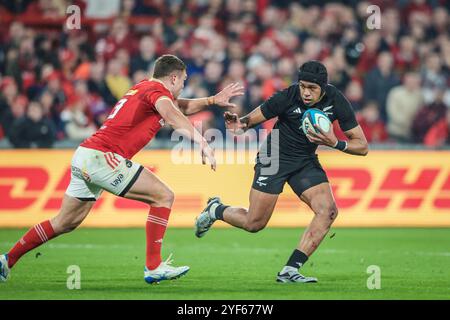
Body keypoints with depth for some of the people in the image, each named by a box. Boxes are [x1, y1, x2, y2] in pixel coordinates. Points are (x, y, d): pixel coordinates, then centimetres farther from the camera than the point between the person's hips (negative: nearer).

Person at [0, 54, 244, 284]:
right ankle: (154, 267, -8)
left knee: (66, 223, 18)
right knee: (163, 196, -6)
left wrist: (213, 100, 26)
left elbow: (182, 107, 36)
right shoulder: (157, 90, -5)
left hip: (84, 155, 10)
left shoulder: (143, 87, 23)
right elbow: (171, 113, -27)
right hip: (103, 157, -10)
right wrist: (201, 142, -36)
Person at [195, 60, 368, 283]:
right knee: (254, 224, -3)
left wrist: (335, 143, -30)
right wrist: (240, 124, -35)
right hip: (274, 156, -3)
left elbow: (362, 146, -13)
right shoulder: (287, 97, -24)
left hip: (306, 161, 3)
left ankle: (290, 271, -14)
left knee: (328, 211, -18)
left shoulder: (335, 101, -16)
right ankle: (215, 210, 31)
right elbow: (255, 118, -12)